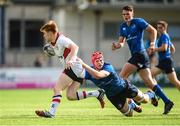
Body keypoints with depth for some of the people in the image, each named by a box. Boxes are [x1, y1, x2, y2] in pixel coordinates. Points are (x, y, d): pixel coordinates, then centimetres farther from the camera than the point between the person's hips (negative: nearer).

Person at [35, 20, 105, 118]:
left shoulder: (61, 39, -14)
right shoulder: (53, 42, 16)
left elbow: (75, 47, -27)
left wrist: (71, 60, -41)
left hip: (74, 67, -10)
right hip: (79, 70, 10)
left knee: (57, 88, -14)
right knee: (70, 96, 5)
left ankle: (51, 112, -22)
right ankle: (97, 93, 8)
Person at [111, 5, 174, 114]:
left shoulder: (138, 22, -4)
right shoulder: (123, 27, 17)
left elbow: (153, 30, -4)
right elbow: (121, 42, 16)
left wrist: (152, 43, -15)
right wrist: (116, 45, -6)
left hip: (140, 54, -8)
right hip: (135, 55, 8)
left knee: (122, 77, -12)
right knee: (149, 82, 4)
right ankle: (167, 102, 4)